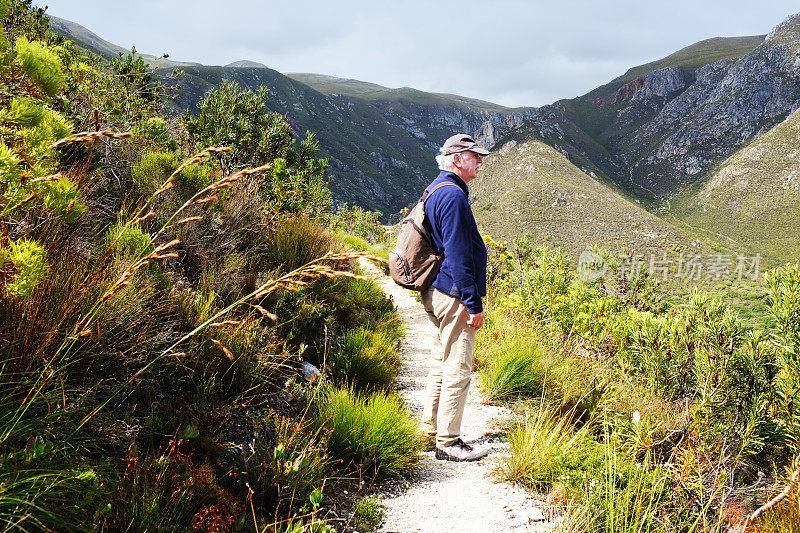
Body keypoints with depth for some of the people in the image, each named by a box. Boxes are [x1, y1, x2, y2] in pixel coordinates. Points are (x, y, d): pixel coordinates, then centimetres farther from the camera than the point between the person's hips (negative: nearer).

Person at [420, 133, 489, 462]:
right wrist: (474, 304, -20)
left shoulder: (435, 191, 17)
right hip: (453, 297, -11)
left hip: (436, 294, 11)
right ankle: (448, 442, 3)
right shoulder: (453, 195, -17)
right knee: (457, 369, -4)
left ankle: (431, 431, 27)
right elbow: (458, 255, -21)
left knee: (441, 364, 18)